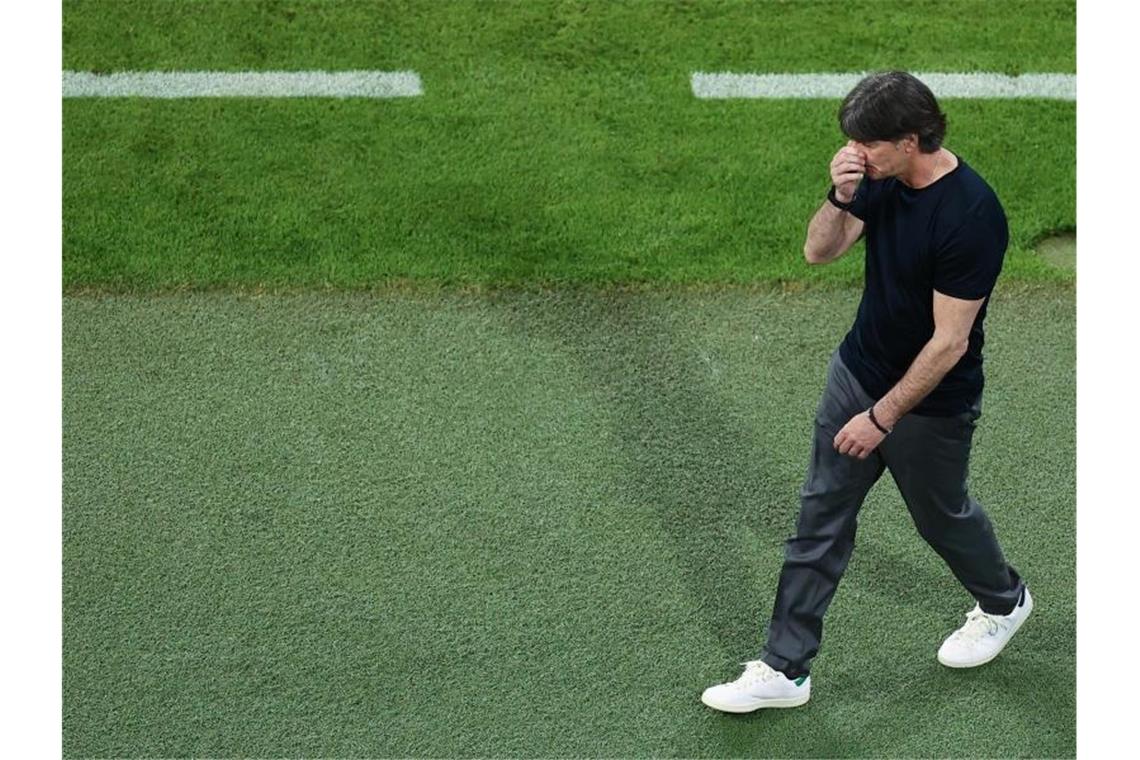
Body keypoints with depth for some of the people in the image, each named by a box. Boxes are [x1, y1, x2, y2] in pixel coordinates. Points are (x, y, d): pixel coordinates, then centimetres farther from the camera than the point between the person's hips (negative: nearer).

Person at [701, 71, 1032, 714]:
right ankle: (785, 669, 17)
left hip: (931, 401, -7)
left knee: (941, 515, 18)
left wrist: (881, 416, -20)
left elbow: (948, 341, -26)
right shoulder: (886, 179, -7)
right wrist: (841, 197, -21)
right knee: (821, 517, 8)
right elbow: (820, 251, -1)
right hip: (858, 371, 7)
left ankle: (1004, 601, 50)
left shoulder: (972, 216, -30)